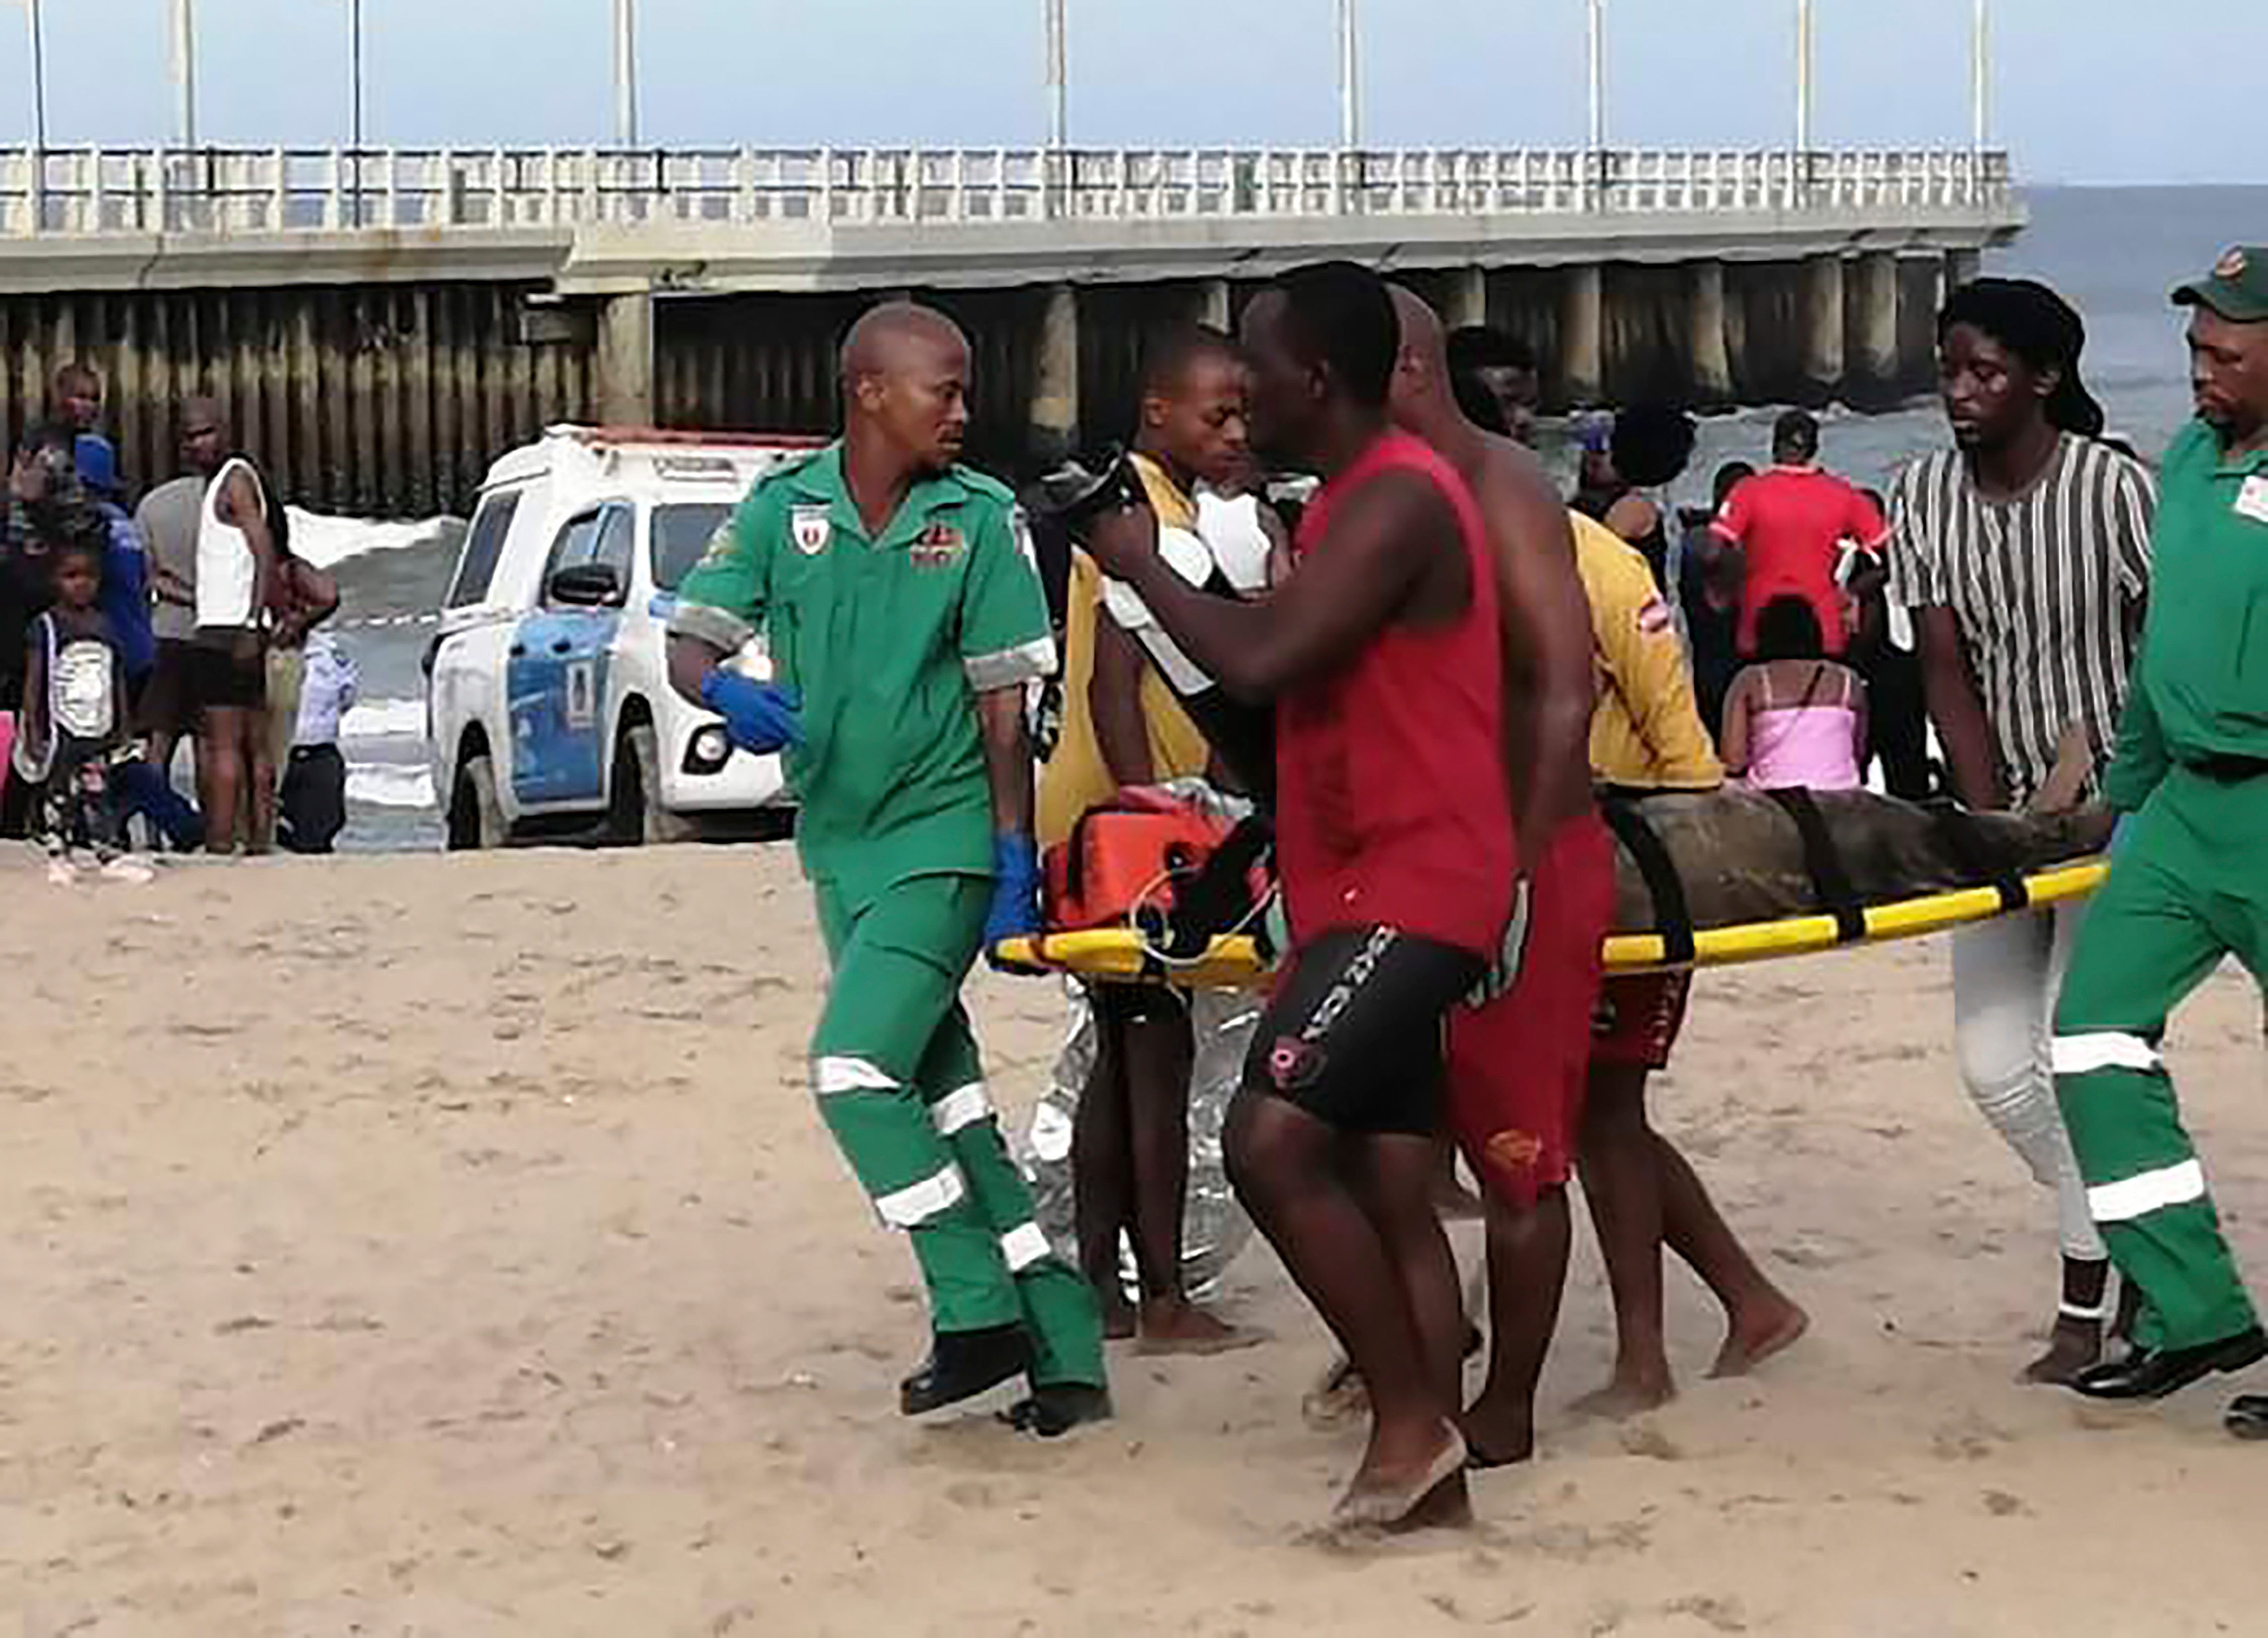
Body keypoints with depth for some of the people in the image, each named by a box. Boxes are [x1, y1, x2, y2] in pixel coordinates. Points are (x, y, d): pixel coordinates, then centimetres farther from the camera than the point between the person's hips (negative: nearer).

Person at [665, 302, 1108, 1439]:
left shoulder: (979, 519, -6)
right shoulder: (786, 505, -1)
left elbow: (1003, 705, -5)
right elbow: (689, 644, -2)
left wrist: (1017, 864, -9)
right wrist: (730, 693, -26)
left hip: (943, 843, -5)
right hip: (839, 843, 5)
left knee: (856, 1069, -17)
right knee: (943, 1092, 7)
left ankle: (980, 1319, -6)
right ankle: (1060, 1351, 13)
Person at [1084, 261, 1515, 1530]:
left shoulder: (1397, 501, -16)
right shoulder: (1356, 500, 18)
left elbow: (1259, 661, -24)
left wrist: (1145, 565, -10)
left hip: (1410, 891, -11)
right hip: (1370, 890, 11)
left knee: (1274, 1140, -19)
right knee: (1392, 1195, 8)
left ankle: (1413, 1418, -9)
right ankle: (1429, 1479, 10)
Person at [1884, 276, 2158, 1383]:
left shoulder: (2114, 489, -15)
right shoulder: (1924, 498, -2)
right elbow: (1946, 671, -4)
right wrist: (1987, 821, -12)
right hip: (2004, 808, 5)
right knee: (1995, 1061, 1)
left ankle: (2086, 1309, 2)